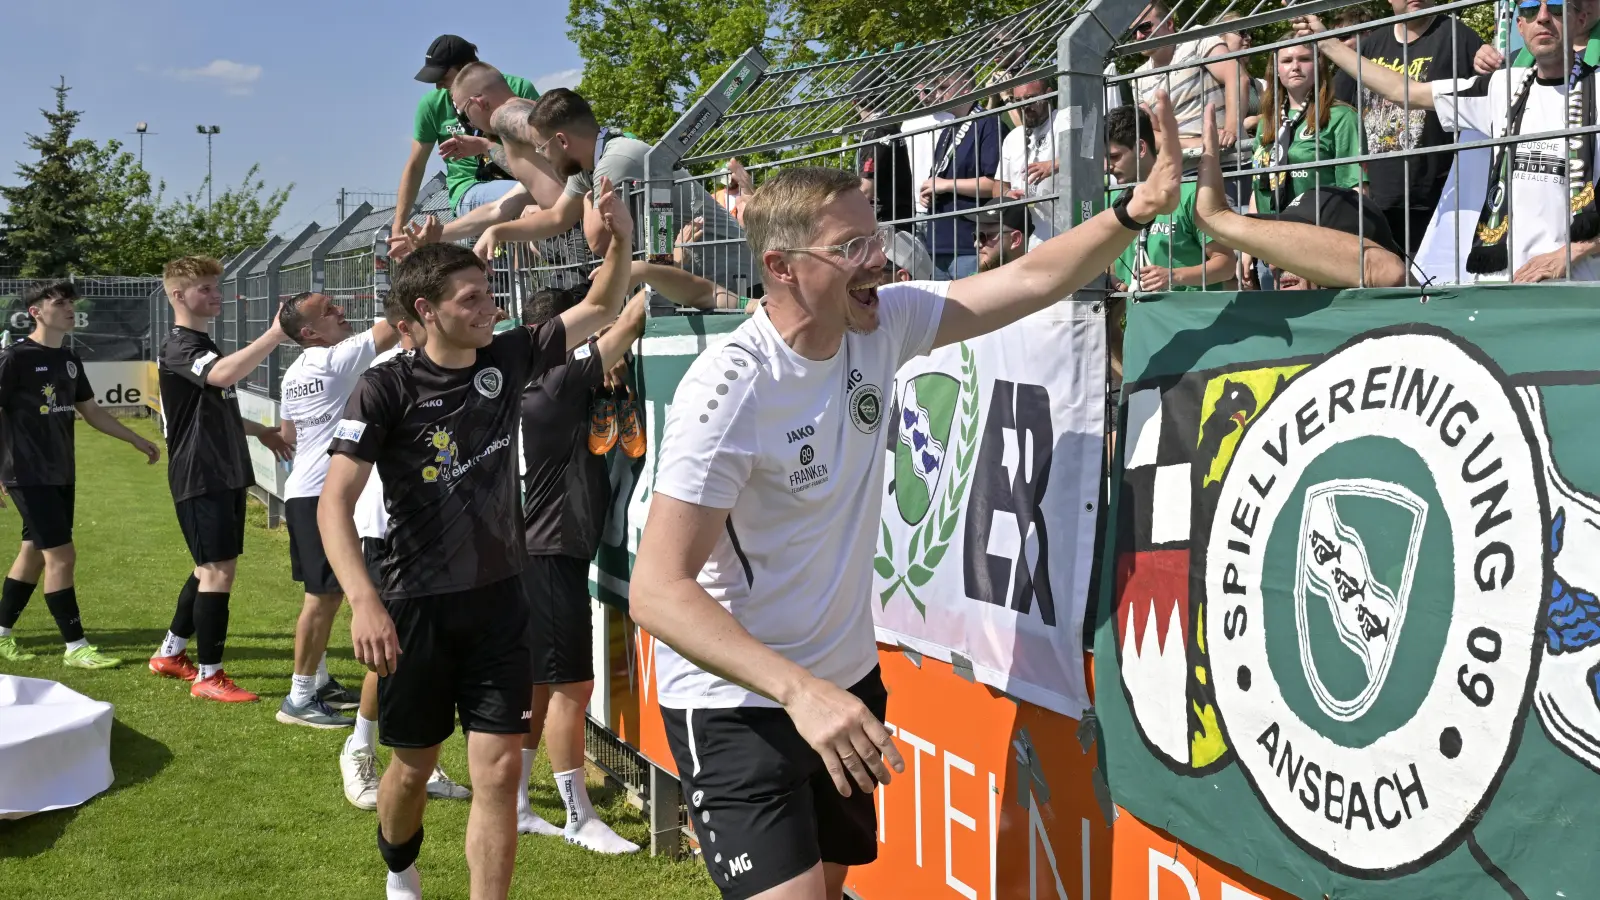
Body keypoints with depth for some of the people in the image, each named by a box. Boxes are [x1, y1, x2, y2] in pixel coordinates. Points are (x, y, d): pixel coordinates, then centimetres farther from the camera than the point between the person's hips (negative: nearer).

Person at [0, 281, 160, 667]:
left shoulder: (70, 361, 11)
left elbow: (91, 412, 21)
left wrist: (135, 439, 20)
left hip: (61, 475, 8)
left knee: (33, 552, 14)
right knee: (61, 555, -10)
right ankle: (75, 647, -3)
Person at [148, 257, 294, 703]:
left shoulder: (204, 345, 17)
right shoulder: (179, 347, -15)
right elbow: (225, 375, -37)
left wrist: (260, 431, 24)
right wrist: (274, 334, -42)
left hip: (226, 473, 10)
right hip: (200, 478, -10)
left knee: (211, 567, 16)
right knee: (219, 570, -9)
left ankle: (171, 653, 29)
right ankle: (209, 676, -1)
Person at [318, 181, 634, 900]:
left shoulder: (507, 360, 0)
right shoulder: (386, 389, -13)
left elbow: (600, 308, 4)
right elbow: (334, 502, -18)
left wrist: (619, 238, -17)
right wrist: (364, 602, -31)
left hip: (500, 600, 3)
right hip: (417, 606, -3)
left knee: (499, 769, -4)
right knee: (414, 765, 14)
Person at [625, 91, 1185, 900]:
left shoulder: (879, 326, -5)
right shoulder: (730, 388, -26)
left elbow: (1028, 281, -1)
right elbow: (657, 589, -30)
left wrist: (1139, 208, -18)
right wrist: (798, 691, -41)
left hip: (847, 681, 8)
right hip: (735, 704, -7)